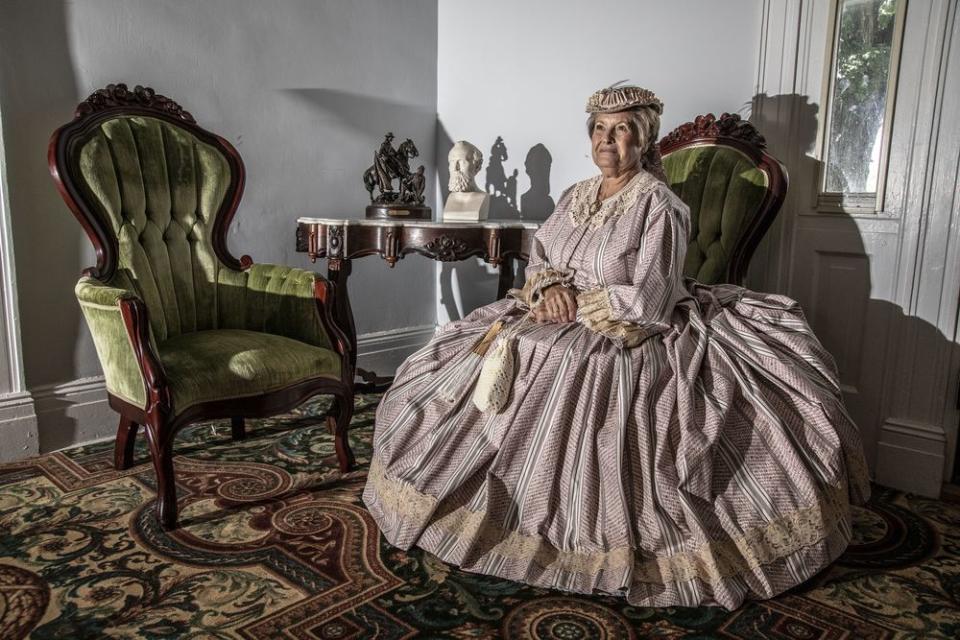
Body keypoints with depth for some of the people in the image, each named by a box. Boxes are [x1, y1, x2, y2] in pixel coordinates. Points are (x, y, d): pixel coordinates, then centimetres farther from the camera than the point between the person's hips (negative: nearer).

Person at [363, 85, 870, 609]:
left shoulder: (660, 205, -12)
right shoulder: (575, 196, 11)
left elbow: (647, 300, -19)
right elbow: (537, 260, 11)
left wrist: (576, 303, -15)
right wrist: (549, 288, -11)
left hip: (626, 343, -7)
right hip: (561, 331, 8)